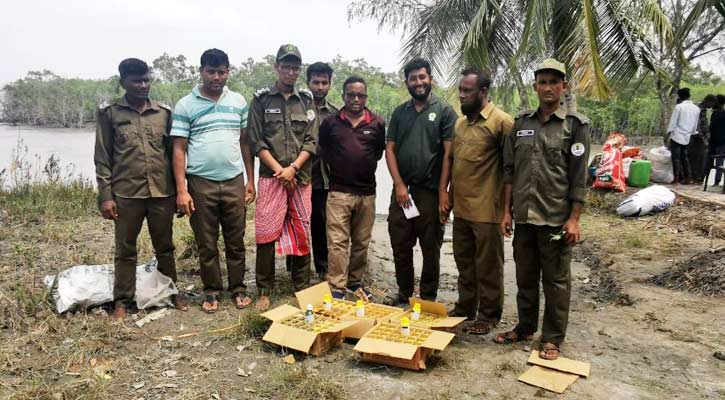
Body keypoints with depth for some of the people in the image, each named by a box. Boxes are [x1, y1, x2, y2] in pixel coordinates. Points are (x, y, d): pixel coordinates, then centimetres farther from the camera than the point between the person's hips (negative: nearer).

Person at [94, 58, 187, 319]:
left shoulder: (164, 112, 7)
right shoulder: (109, 113, 2)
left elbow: (173, 152, 10)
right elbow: (102, 158, 1)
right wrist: (105, 195, -5)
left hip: (162, 192, 2)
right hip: (126, 193, -2)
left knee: (165, 247, 13)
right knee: (125, 250, 9)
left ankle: (172, 292, 27)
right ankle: (122, 301, 21)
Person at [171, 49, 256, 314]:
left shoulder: (239, 102, 8)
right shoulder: (185, 106, -1)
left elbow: (245, 143, 11)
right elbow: (179, 149, -3)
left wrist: (250, 180, 7)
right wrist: (181, 190, -9)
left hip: (234, 181, 2)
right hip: (200, 183, -2)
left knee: (236, 240, 9)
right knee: (206, 243, 8)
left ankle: (238, 288, 22)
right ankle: (212, 291, 22)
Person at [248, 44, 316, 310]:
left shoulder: (306, 101, 11)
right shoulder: (262, 99, 5)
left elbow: (311, 141, 4)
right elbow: (257, 141, -1)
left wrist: (293, 168, -9)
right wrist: (279, 170, -9)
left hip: (301, 177, 2)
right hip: (271, 177, -2)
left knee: (302, 233, 6)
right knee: (266, 234, -3)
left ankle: (302, 288, 19)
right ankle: (264, 291, 9)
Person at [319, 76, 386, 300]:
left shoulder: (377, 124, 4)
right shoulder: (330, 123, 2)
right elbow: (323, 151, 12)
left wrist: (366, 168, 9)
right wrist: (337, 168, 9)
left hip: (367, 192, 2)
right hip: (339, 191, -2)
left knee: (361, 241, 11)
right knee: (337, 241, -5)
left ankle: (355, 281, 25)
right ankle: (337, 287, 2)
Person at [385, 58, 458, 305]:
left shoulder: (444, 111, 0)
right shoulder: (399, 112, 12)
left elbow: (448, 153, -6)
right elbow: (390, 149, 7)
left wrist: (443, 191, -12)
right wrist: (399, 185, -4)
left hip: (430, 191, -3)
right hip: (402, 190, 4)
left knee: (430, 248, 6)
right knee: (400, 245, 10)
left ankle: (428, 298, 20)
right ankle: (404, 293, 27)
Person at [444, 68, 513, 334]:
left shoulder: (501, 122, -11)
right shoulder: (460, 122, 12)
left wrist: (508, 208, -13)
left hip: (487, 210, -7)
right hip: (461, 209, 7)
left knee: (488, 267, 6)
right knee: (464, 263, 18)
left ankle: (488, 316, 21)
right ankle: (464, 309, 33)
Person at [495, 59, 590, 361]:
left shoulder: (575, 125, -2)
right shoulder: (521, 123, 8)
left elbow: (579, 176, -6)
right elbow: (509, 170, 10)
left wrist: (574, 219, -11)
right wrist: (507, 210, 6)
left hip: (556, 218, -4)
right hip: (524, 216, 4)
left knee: (556, 280, 6)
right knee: (525, 276, 15)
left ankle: (553, 338, 20)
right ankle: (525, 328, 31)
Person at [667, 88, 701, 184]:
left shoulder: (679, 107, -12)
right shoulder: (696, 108, 5)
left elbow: (673, 122, -10)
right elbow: (695, 125, 11)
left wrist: (669, 132, 1)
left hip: (677, 136, -5)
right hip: (687, 137, 5)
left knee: (676, 158, 0)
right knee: (684, 157, 15)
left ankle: (677, 178, 0)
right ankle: (688, 177, 14)